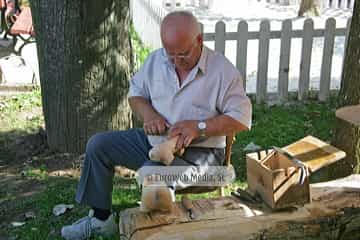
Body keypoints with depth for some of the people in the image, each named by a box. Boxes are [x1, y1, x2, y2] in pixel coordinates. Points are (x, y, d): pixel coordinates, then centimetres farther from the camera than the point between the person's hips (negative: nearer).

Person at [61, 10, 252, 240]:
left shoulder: (223, 70, -14)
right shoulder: (156, 60, 1)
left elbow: (242, 118, -15)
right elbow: (135, 94, 12)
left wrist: (199, 127, -27)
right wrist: (148, 114, -11)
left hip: (197, 151, -6)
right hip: (153, 140, 7)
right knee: (98, 144, 1)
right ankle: (101, 218, 14)